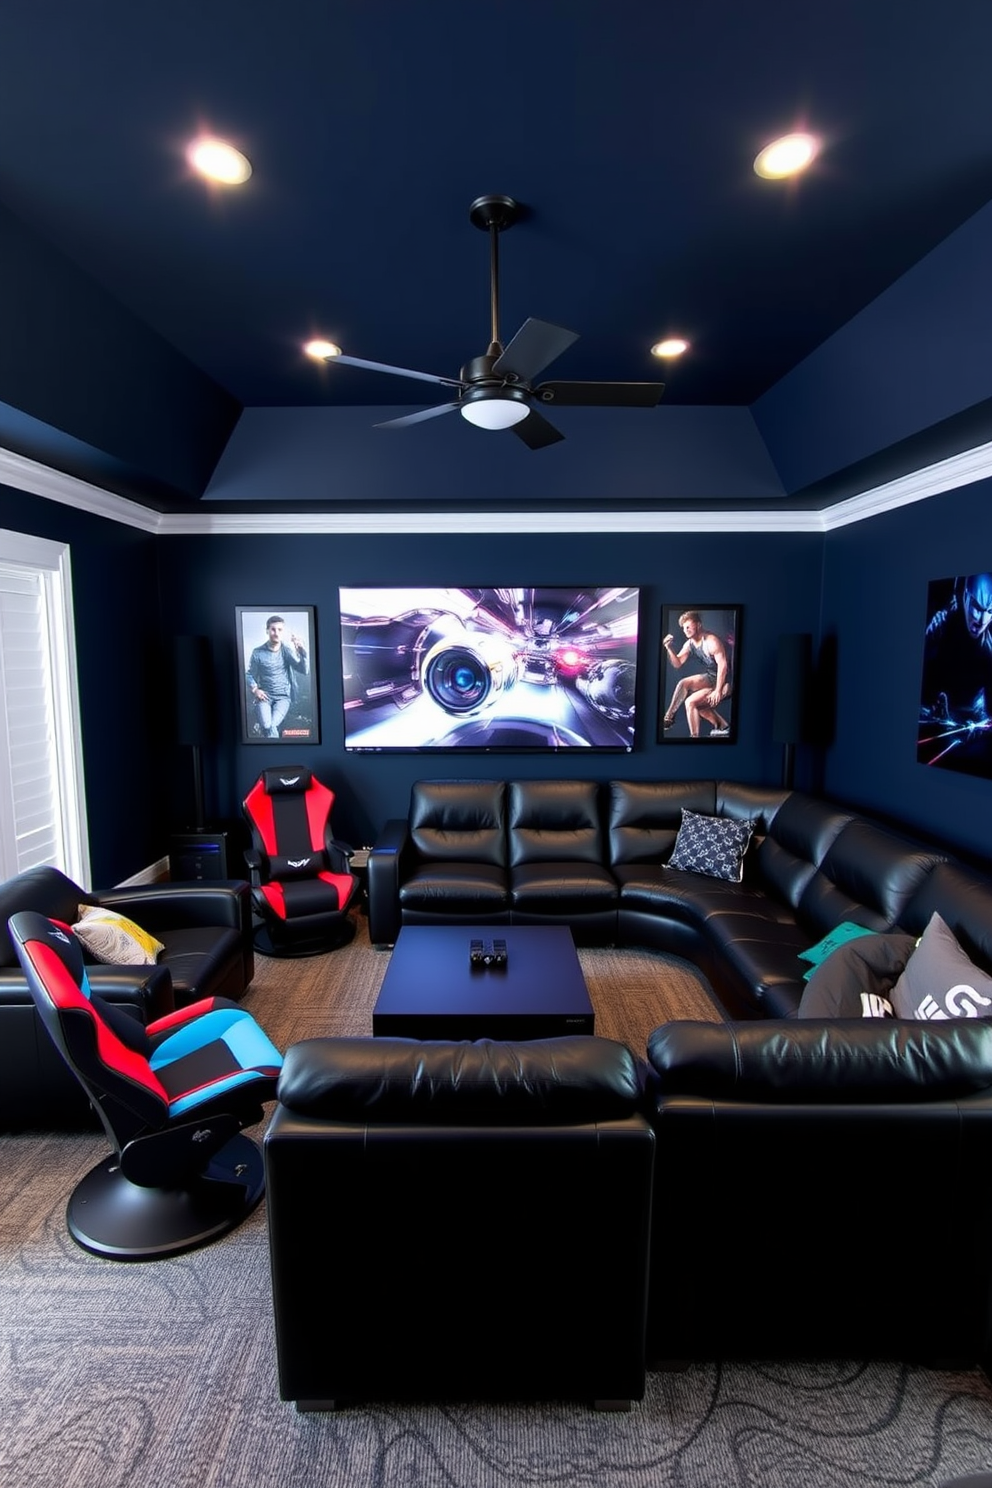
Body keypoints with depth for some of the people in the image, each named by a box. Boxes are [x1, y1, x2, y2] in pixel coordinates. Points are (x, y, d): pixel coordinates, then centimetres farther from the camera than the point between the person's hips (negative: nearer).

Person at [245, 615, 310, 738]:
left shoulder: (287, 651, 1)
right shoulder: (258, 653, 0)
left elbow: (305, 671, -10)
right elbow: (249, 674, 11)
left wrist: (302, 650, -23)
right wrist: (254, 689, -8)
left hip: (283, 696, 0)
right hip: (264, 696, 0)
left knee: (272, 726, -27)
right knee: (267, 726, -26)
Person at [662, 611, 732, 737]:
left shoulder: (711, 641, -21)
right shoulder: (689, 644, 4)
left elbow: (722, 665, -26)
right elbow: (678, 664, 2)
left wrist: (718, 690, -27)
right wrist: (669, 648, -15)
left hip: (725, 680, -9)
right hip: (711, 677, 9)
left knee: (690, 702, -17)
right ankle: (723, 727, 17)